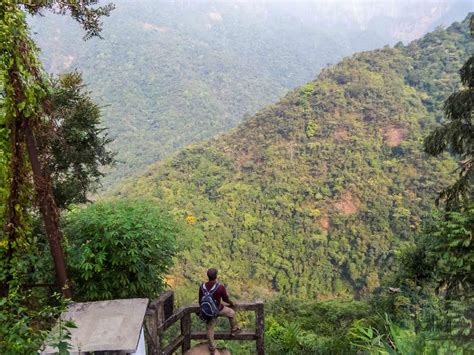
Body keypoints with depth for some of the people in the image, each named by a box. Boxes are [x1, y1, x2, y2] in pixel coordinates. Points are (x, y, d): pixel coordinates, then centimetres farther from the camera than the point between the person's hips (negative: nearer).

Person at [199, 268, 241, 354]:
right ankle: (234, 330, 42)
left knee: (210, 329, 18)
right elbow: (225, 299, -8)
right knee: (232, 313, 24)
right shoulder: (220, 287, -25)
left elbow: (200, 301, -1)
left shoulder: (202, 286, -14)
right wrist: (231, 303, 15)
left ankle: (212, 349, 29)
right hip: (218, 310, -3)